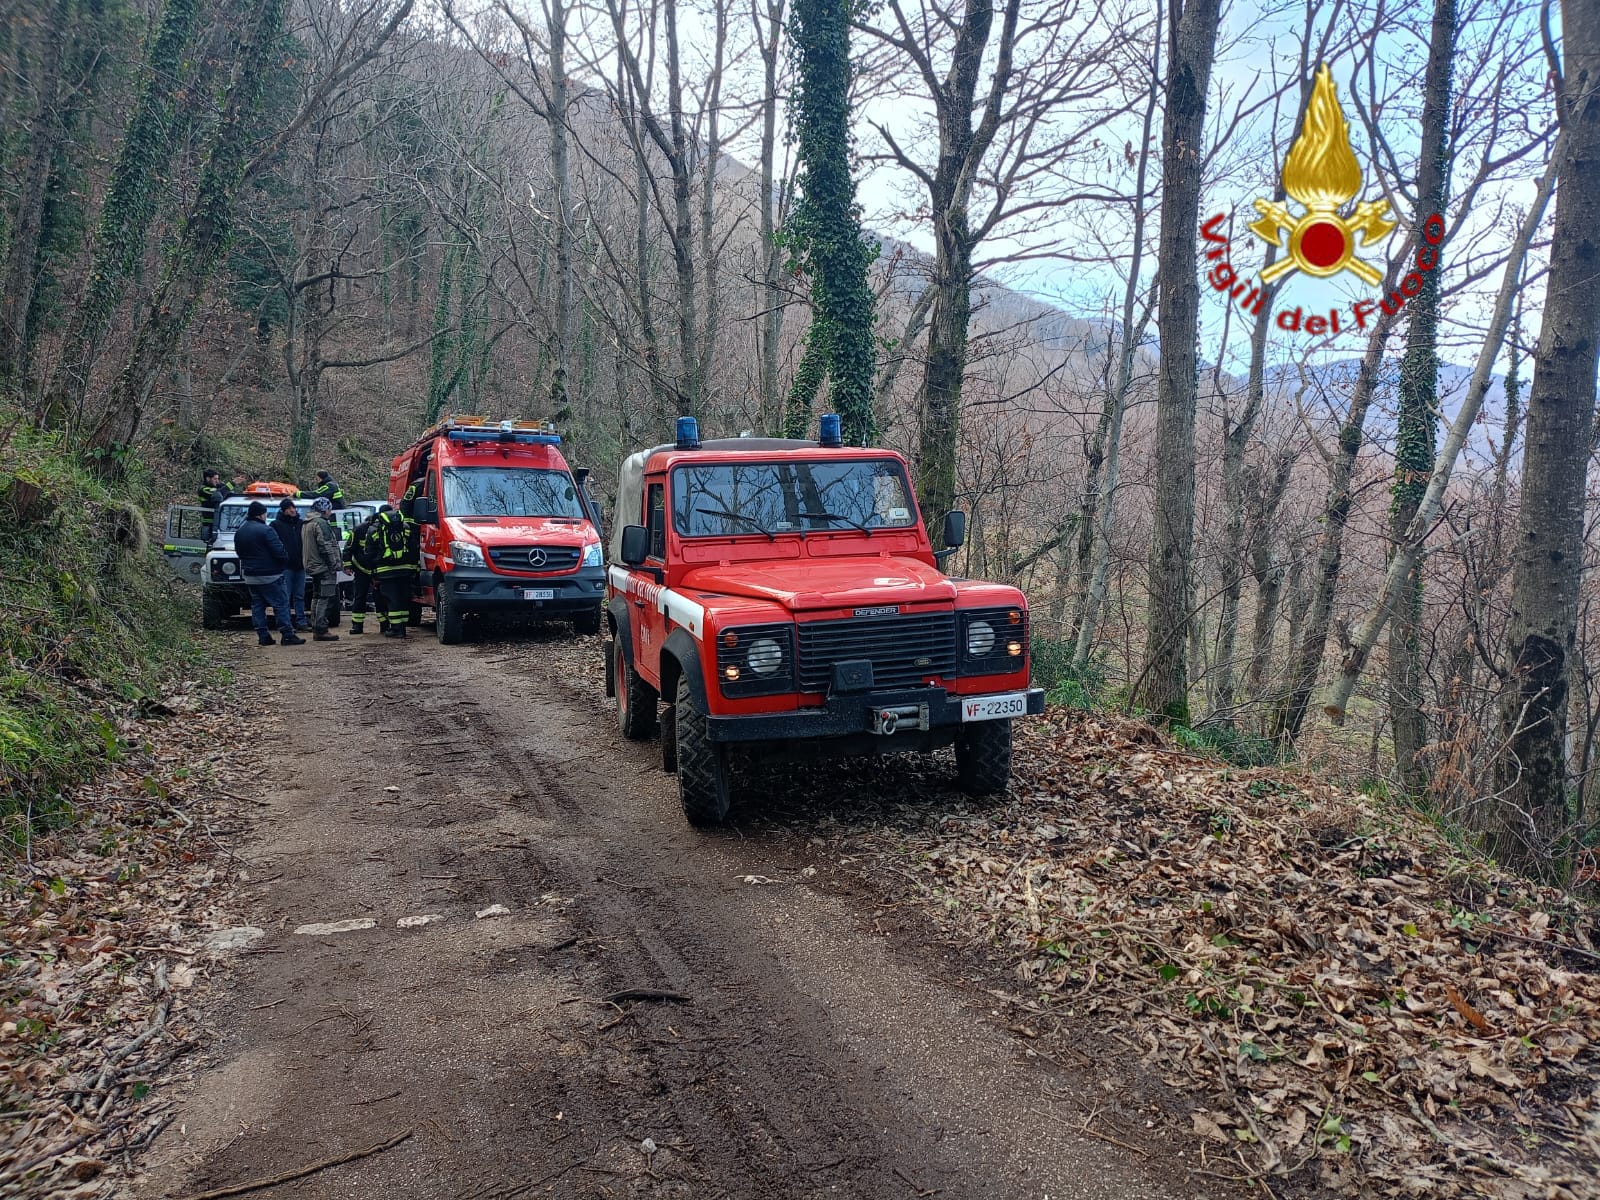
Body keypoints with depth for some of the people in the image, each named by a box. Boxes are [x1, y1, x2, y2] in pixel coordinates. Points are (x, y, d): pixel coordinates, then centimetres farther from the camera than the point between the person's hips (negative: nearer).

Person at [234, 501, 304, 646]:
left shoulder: (239, 532, 10)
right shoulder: (265, 530, -15)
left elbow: (239, 552, 18)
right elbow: (279, 551, -18)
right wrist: (285, 562, 0)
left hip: (249, 575, 8)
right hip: (269, 575, -8)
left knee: (257, 605, 11)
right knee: (281, 604, -5)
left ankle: (263, 636, 9)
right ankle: (288, 635, -8)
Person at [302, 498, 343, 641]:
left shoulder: (307, 524, 19)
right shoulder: (321, 523, -14)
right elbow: (326, 547, -21)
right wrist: (333, 565, -16)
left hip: (314, 567, 11)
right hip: (324, 568, -11)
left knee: (319, 597, 16)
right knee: (326, 598, -10)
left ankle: (316, 629, 20)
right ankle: (321, 630, -13)